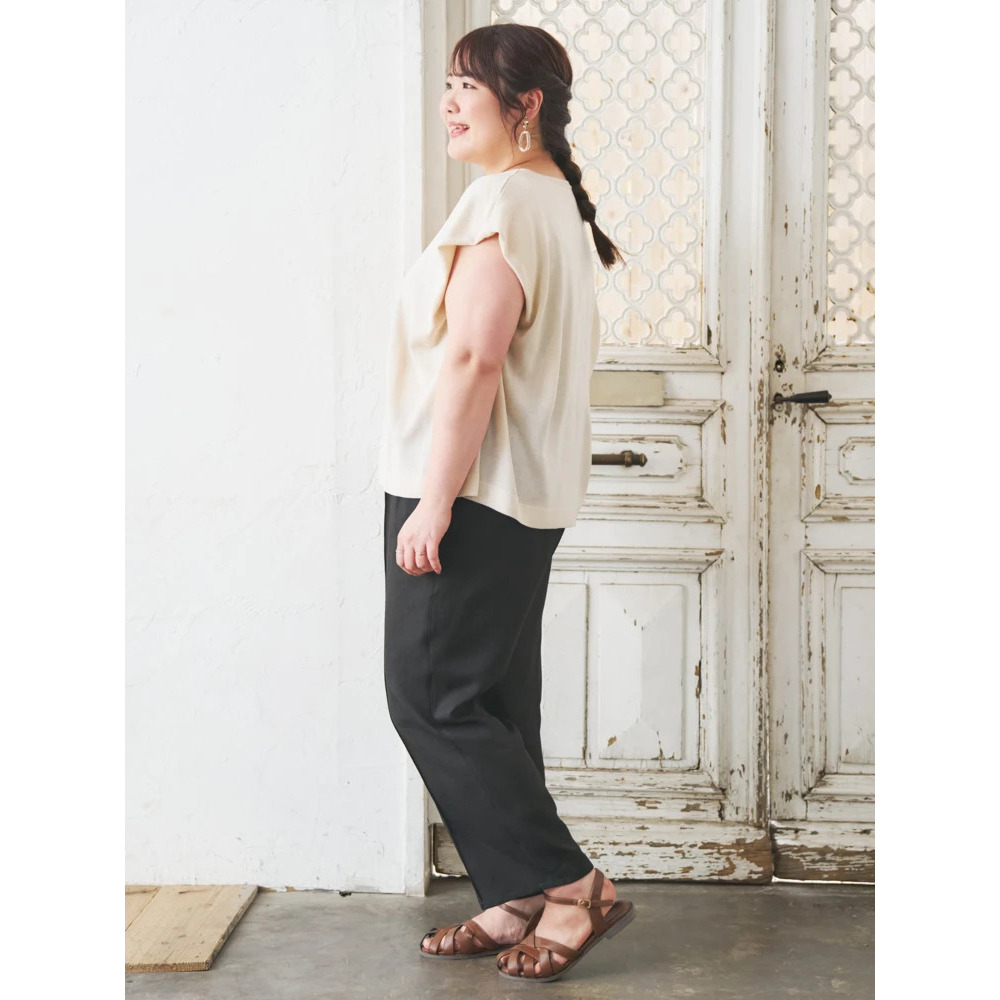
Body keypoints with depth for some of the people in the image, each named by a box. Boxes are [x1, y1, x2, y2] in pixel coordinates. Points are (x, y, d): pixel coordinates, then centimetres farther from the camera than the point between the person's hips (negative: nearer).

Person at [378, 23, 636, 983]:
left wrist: (434, 501, -22)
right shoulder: (554, 198, 17)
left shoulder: (502, 200, -14)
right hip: (528, 498, 10)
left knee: (429, 696, -4)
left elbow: (472, 357, -22)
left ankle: (570, 886, 0)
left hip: (471, 492, -10)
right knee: (495, 702, 12)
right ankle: (518, 902, 18)